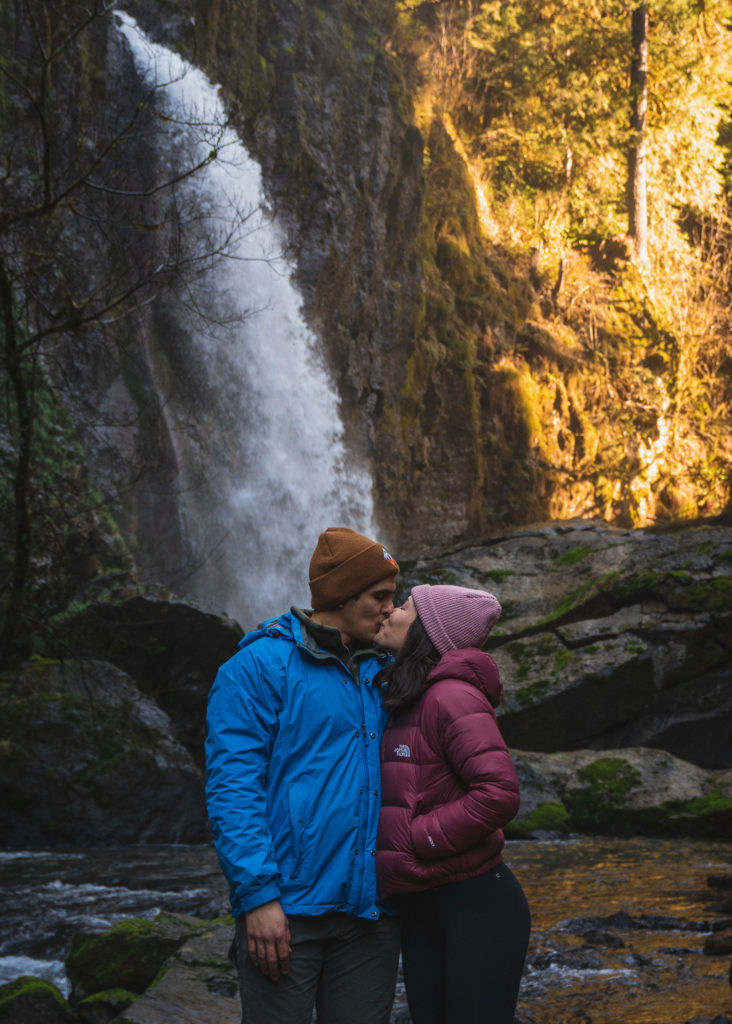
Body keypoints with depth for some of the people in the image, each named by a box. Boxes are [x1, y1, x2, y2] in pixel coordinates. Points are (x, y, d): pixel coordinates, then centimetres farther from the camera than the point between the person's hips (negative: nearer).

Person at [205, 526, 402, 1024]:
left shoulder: (381, 673, 15)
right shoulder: (260, 666, -4)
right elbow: (231, 784, -11)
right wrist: (258, 894, -18)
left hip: (371, 909, 6)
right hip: (286, 909, -6)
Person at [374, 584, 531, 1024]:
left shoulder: (453, 697, -16)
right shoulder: (408, 702, 13)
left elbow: (499, 793, -26)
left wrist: (414, 839, -19)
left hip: (476, 904, -9)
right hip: (421, 909, 9)